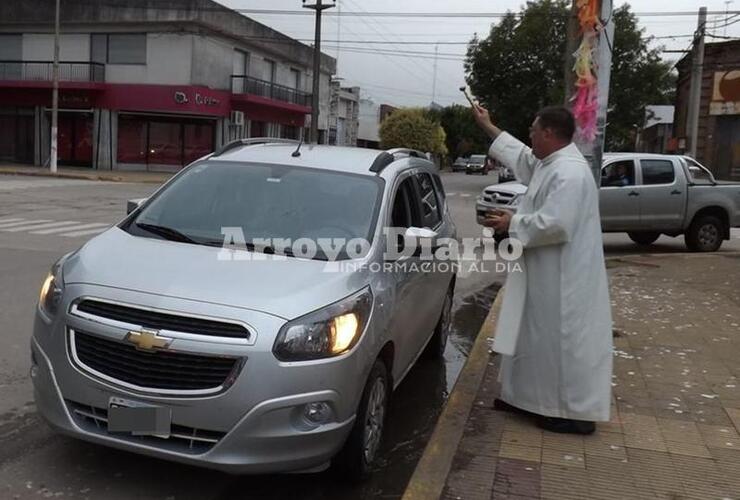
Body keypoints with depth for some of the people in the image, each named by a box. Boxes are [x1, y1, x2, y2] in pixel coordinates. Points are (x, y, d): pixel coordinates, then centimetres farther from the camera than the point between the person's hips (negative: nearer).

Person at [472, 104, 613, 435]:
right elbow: (519, 156, 28)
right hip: (547, 276, 11)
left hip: (563, 279, -11)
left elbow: (554, 224, -30)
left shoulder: (570, 172, -22)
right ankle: (533, 396, 31)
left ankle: (576, 412, 10)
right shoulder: (550, 163, 10)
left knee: (565, 339, -1)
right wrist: (487, 126, 34)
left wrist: (512, 224, -16)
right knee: (537, 336, 18)